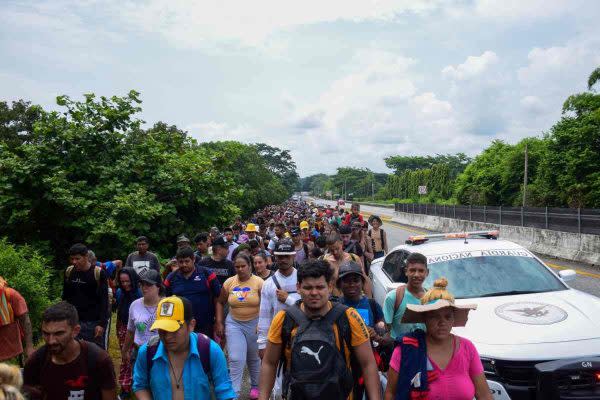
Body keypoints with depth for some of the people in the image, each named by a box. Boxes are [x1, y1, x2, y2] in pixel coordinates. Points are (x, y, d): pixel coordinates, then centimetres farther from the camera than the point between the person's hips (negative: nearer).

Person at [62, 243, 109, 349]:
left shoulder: (99, 273, -9)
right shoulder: (69, 272, 4)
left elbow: (104, 301, -10)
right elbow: (65, 298, 14)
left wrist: (102, 324, -14)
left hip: (93, 322, -4)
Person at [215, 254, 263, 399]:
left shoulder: (258, 282, -12)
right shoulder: (229, 282, -4)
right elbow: (220, 302, 7)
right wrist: (219, 323, 2)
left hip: (254, 324, -1)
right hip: (234, 323, 1)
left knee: (254, 358, 16)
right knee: (236, 359, -6)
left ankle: (255, 385, 39)